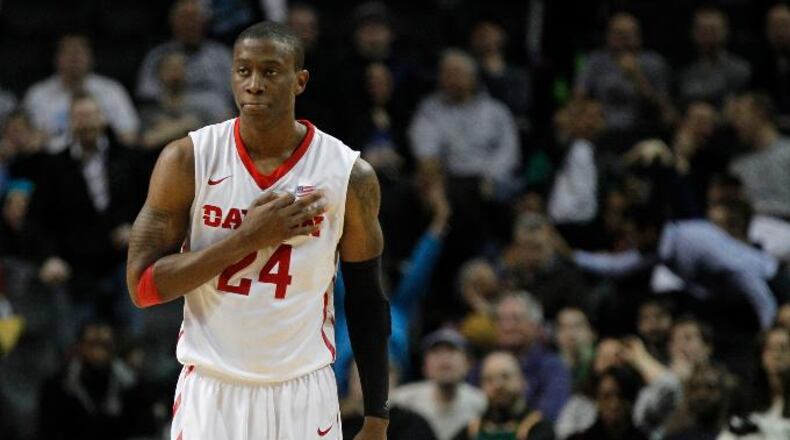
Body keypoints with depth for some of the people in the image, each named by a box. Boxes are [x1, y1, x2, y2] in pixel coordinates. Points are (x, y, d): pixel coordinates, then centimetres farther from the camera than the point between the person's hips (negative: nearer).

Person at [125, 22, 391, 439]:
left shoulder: (349, 176, -4)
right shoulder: (186, 161, -6)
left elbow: (367, 302, 5)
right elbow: (142, 287, -9)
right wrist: (247, 238, -17)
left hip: (303, 395, 0)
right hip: (210, 392, 0)